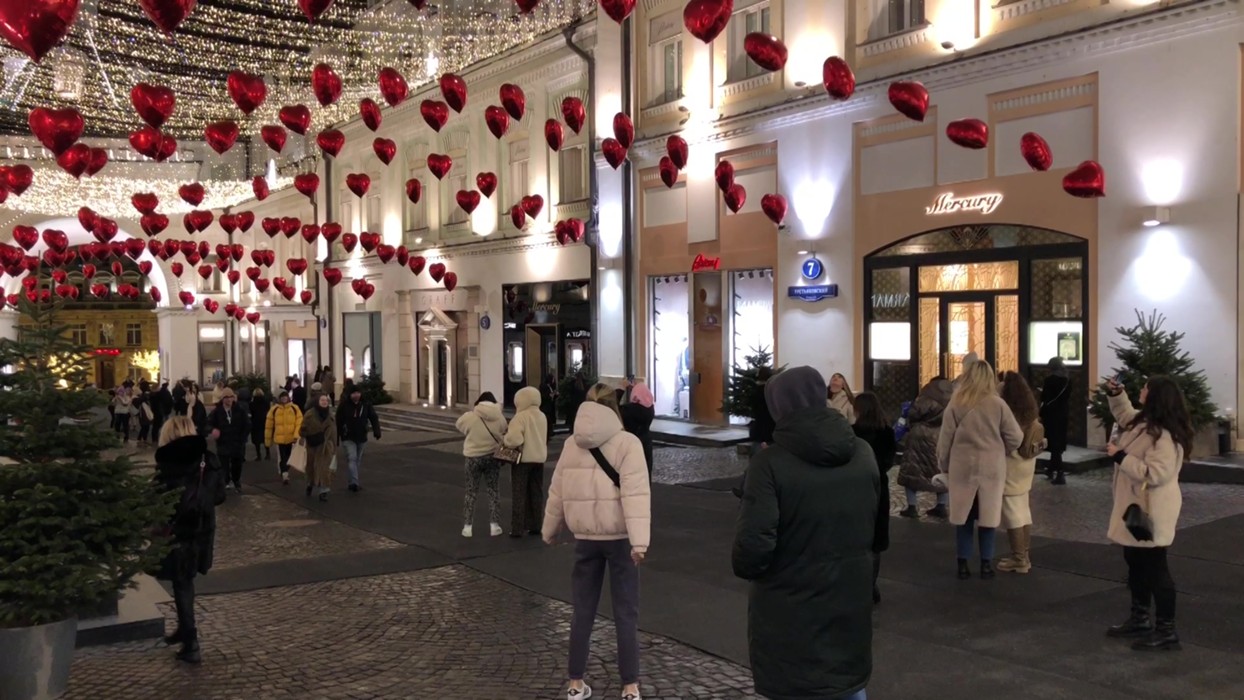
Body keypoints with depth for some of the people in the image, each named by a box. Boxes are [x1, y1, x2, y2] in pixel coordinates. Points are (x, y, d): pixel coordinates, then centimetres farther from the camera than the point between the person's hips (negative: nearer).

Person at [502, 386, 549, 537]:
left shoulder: (521, 416, -16)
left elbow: (515, 439, -26)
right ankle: (535, 526, 16)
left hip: (523, 458, -7)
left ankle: (517, 529, -1)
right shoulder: (542, 416, 10)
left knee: (519, 494, -1)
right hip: (539, 458, 7)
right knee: (536, 493, 12)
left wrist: (504, 438, -5)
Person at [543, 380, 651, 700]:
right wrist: (639, 539, -24)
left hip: (585, 537, 3)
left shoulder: (571, 444, 4)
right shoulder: (627, 443, -9)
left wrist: (550, 530, 22)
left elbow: (557, 492, 9)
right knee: (626, 614, 6)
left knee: (582, 611, 13)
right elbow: (635, 493, -19)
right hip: (619, 537, -3)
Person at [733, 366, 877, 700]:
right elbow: (873, 526, 11)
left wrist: (745, 567, -2)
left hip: (791, 615, -5)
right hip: (850, 603, 5)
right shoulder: (863, 454, 0)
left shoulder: (770, 463, -18)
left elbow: (752, 548, -22)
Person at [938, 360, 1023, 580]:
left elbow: (945, 439, -2)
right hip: (991, 468, 0)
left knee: (964, 516, 8)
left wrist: (943, 465, 10)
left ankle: (963, 564, 11)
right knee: (988, 516, 9)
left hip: (963, 467, 0)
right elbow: (1015, 437, -3)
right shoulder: (998, 404, -6)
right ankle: (986, 564, 13)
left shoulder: (956, 404, -6)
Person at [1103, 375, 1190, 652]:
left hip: (1152, 512, -11)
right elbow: (1124, 415, 29)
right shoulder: (1143, 422, 6)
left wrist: (1120, 456, -26)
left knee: (1155, 569, -3)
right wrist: (1116, 395, 14)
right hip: (1137, 507, 11)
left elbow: (1154, 474, -31)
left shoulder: (1165, 436, -26)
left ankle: (1166, 631, 6)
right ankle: (1139, 619, 33)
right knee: (1136, 564, 20)